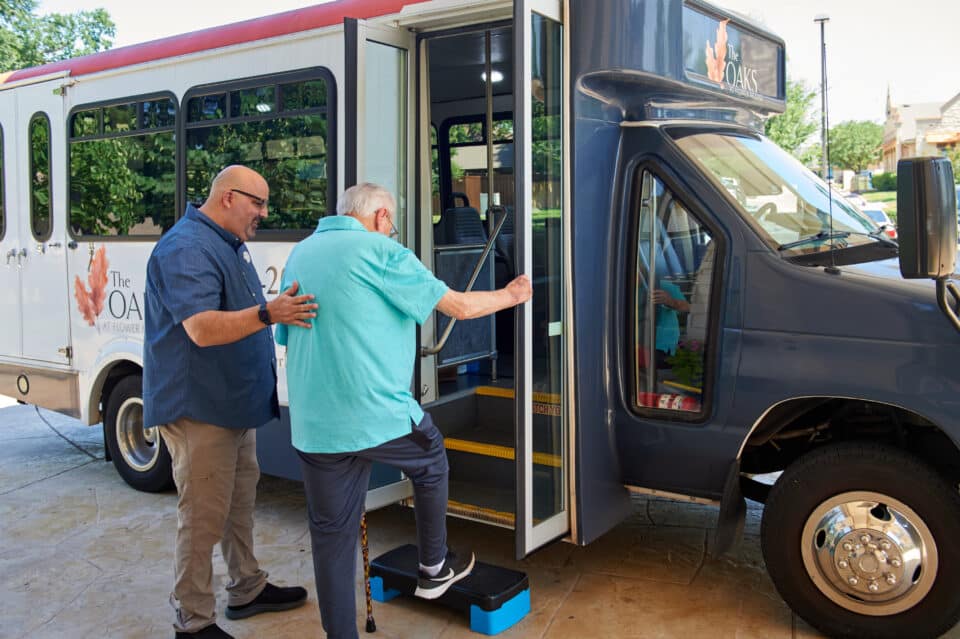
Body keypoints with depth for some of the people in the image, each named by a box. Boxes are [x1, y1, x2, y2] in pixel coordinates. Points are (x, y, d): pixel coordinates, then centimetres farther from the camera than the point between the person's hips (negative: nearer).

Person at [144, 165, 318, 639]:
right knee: (203, 515, -3)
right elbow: (202, 328, -32)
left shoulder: (228, 245, 14)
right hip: (199, 408, -10)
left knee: (239, 502, 20)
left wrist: (285, 310, 21)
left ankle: (247, 588, 34)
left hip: (235, 403, 10)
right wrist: (268, 313, -43)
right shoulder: (186, 249, -19)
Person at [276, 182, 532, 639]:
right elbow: (459, 306, -4)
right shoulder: (379, 251, -7)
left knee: (331, 535, 12)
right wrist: (511, 295, 14)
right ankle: (434, 570, 38)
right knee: (431, 465, 24)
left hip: (312, 427, 5)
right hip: (380, 416, -5)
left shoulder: (299, 255, 14)